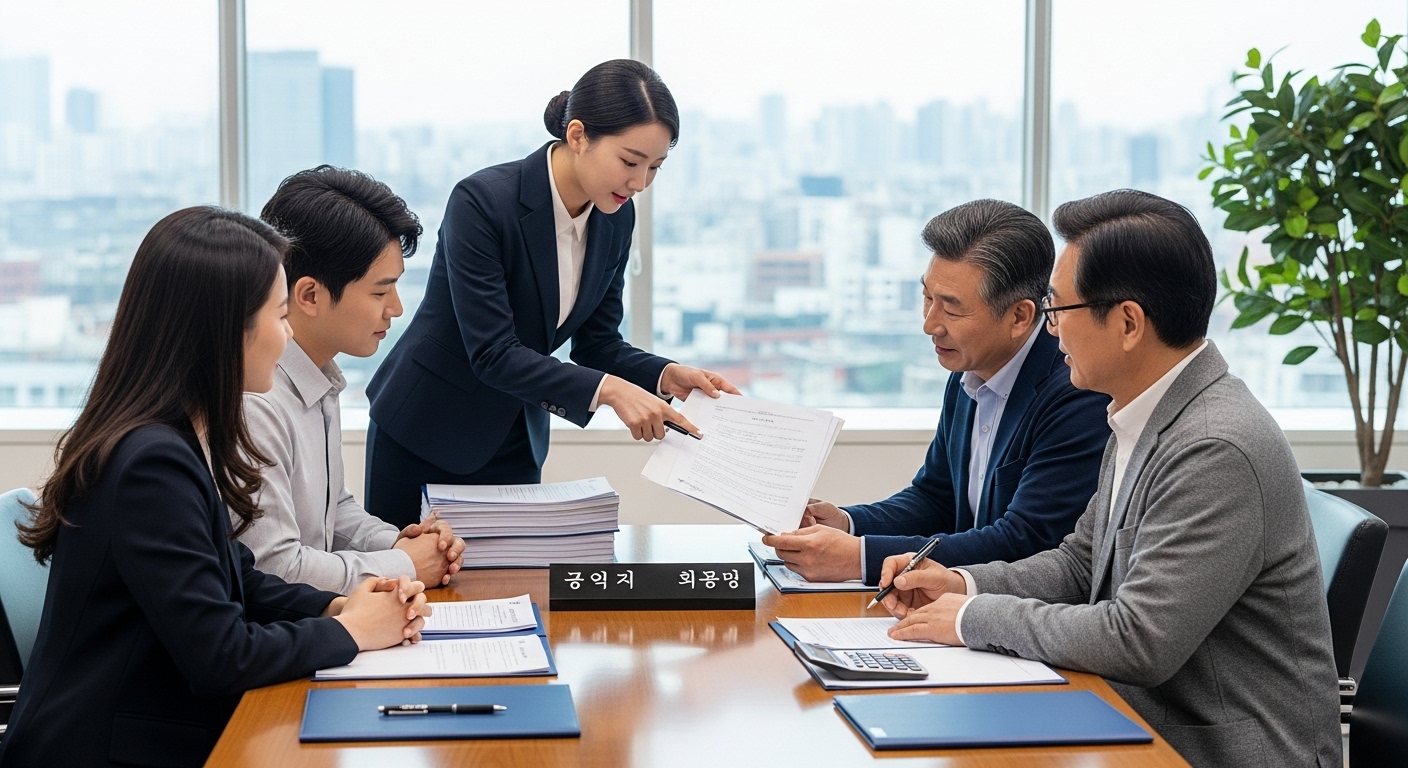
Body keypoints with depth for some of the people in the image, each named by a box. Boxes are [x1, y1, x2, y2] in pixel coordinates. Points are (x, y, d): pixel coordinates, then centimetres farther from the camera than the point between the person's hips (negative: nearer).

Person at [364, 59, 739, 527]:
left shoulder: (616, 217, -6)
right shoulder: (482, 202, -25)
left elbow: (597, 344, 2)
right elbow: (492, 353, -29)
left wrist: (668, 377, -16)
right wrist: (608, 389, -37)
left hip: (515, 440, 5)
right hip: (425, 430, -5)